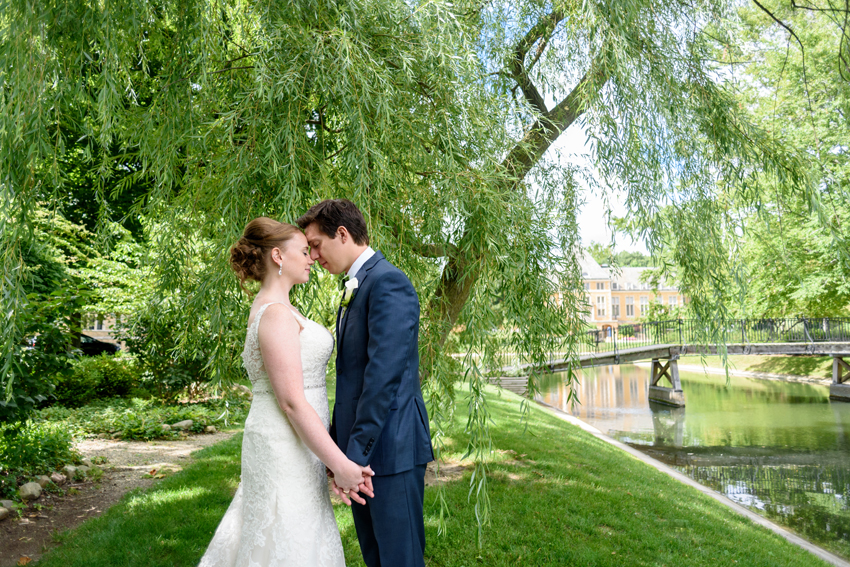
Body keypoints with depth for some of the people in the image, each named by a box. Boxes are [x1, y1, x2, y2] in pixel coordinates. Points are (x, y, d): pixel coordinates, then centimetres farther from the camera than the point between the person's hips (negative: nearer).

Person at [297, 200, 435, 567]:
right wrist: (337, 442, 16)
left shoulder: (388, 282, -15)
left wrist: (356, 454, -22)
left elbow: (384, 375, -23)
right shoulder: (354, 289, 16)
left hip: (390, 445, -9)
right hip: (359, 445, 9)